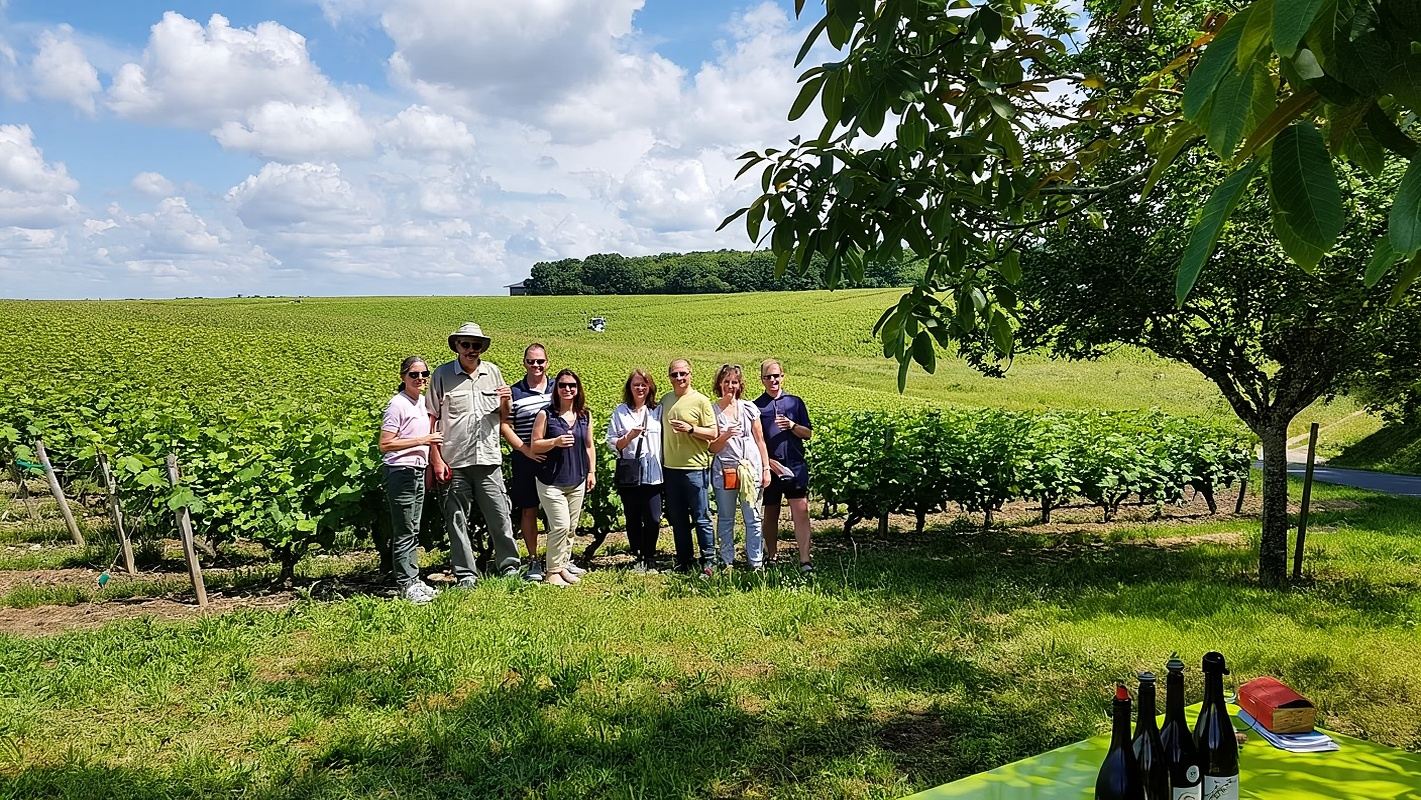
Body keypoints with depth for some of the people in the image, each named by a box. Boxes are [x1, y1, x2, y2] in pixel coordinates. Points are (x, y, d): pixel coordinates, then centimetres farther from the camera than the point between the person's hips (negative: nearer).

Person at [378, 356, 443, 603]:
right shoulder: (398, 404, -13)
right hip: (400, 473, -8)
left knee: (413, 532, 15)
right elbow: (385, 445, -17)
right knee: (404, 533, -2)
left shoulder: (423, 401, 10)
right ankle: (406, 585, 4)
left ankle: (414, 581, 22)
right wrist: (421, 440, -19)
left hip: (418, 473, 8)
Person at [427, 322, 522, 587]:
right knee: (457, 520, 4)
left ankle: (509, 565, 19)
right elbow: (431, 420, 0)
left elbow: (503, 419, 16)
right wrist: (436, 460, -6)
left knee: (500, 516, 4)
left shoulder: (493, 372, 9)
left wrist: (505, 402, -6)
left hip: (489, 459, 2)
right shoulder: (442, 375, 0)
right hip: (454, 462, -2)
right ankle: (465, 574, 15)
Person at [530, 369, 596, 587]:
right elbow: (535, 445, -5)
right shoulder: (546, 414, -5)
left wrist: (591, 472, 10)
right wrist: (555, 442, -21)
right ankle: (552, 571, 2)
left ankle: (563, 566, 23)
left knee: (571, 528, 10)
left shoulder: (585, 416, 8)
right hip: (551, 481, -5)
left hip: (577, 481, 5)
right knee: (560, 526, -11)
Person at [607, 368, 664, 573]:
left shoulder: (658, 410, 8)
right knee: (633, 519, 6)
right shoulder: (620, 412, 5)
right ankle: (638, 558, 21)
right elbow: (612, 443, 3)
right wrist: (629, 437, -15)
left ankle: (650, 559, 13)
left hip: (652, 473, 0)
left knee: (653, 519, -5)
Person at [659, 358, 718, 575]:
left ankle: (709, 562, 7)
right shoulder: (665, 400, 11)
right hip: (670, 468, 6)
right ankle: (684, 562, 22)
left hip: (695, 468, -6)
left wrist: (690, 429, -21)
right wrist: (660, 462, 13)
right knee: (677, 519, 12)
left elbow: (713, 433, -7)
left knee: (701, 518, -1)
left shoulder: (700, 401, -5)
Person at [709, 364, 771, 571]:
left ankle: (756, 563, 7)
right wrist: (725, 436, -16)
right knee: (725, 519, 5)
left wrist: (766, 468, 6)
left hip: (751, 469, 0)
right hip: (724, 470, 0)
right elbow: (712, 448, 3)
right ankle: (727, 562, 14)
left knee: (753, 519, 1)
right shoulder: (712, 411, 4)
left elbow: (760, 440, 11)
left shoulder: (749, 408, 7)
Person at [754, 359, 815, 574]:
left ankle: (805, 561, -11)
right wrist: (769, 462, -11)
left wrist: (792, 426, -11)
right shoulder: (756, 406, 5)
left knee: (801, 512, -9)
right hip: (769, 467, 0)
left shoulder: (795, 402, 9)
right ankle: (771, 558, 21)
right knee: (770, 515, 9)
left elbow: (808, 433, 9)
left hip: (796, 467, 0)